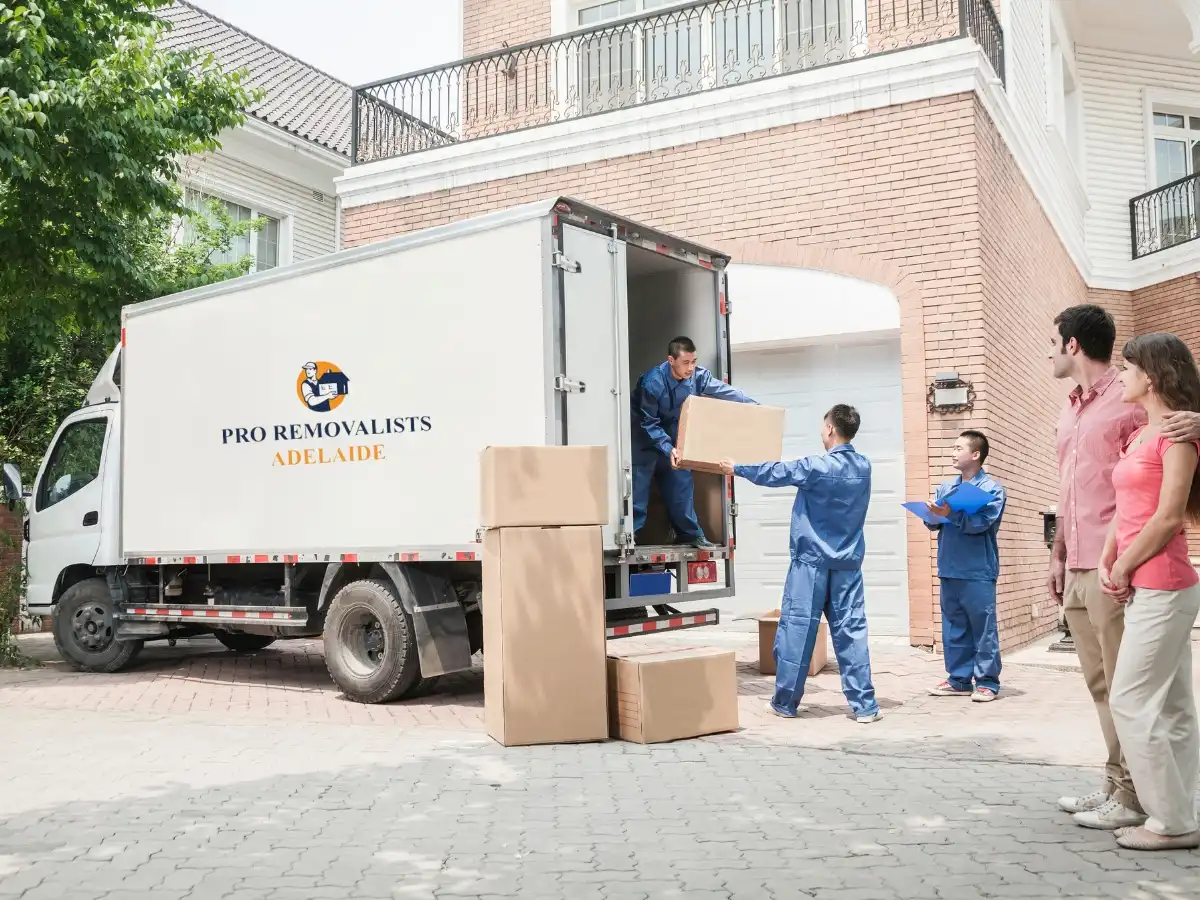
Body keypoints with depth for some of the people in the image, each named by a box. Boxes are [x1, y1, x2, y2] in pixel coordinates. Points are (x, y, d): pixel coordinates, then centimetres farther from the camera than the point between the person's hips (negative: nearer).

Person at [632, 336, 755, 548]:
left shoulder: (698, 376, -19)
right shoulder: (653, 382, -32)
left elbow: (725, 392, -11)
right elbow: (649, 423, -27)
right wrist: (668, 449, -35)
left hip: (672, 430, 5)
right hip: (645, 434, -5)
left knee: (681, 481, 6)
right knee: (639, 482, -11)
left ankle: (689, 533, 14)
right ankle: (630, 532, -6)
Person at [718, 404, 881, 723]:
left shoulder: (816, 467, -12)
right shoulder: (863, 467, 6)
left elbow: (775, 473, 0)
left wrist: (736, 469, 17)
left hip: (812, 560, -5)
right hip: (848, 563, 5)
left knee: (797, 628, 2)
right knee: (851, 630, 5)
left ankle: (785, 702, 9)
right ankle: (864, 705, 3)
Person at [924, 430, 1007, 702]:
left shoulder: (992, 488, -3)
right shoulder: (945, 487, 14)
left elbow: (980, 522, -16)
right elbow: (935, 523, 11)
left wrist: (949, 514, -26)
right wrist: (932, 515, -11)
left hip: (978, 571, -6)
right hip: (949, 569, 6)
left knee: (983, 628, -1)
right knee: (953, 628, 10)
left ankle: (987, 682, 7)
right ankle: (959, 680, 19)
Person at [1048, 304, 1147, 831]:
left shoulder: (1128, 402, -8)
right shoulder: (1071, 412, 18)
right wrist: (1058, 556, 20)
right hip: (1077, 568, 8)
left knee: (1122, 686, -2)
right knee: (1100, 683, 12)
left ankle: (1132, 797, 7)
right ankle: (1115, 785, 20)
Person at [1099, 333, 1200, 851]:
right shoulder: (1141, 434, 15)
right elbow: (1126, 509, 13)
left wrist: (1123, 570, -9)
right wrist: (1107, 563, 0)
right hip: (1144, 587, 9)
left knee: (1130, 703, -6)